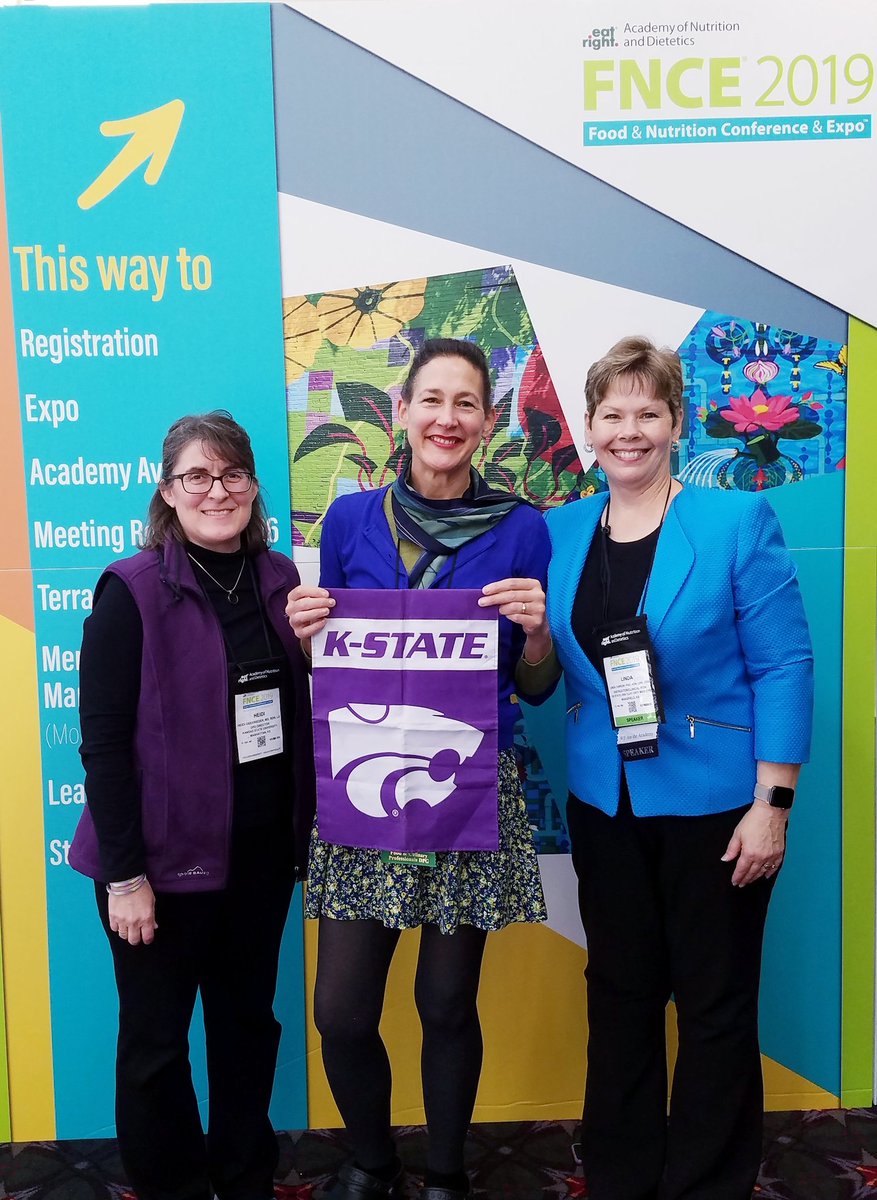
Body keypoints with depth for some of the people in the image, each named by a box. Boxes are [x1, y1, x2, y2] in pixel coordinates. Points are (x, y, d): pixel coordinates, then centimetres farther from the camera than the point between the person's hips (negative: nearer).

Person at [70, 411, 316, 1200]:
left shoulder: (281, 579, 2)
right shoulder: (131, 591, -11)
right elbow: (102, 741, -12)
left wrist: (301, 832, 2)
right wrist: (125, 872, -14)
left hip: (262, 850, 5)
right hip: (166, 856, -4)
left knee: (249, 1023, 19)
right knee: (157, 1040, 12)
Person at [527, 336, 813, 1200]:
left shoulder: (737, 521, -8)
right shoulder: (559, 533, 3)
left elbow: (785, 665, -9)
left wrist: (772, 803, -13)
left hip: (713, 805, -3)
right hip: (604, 804, 4)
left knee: (715, 1005, 10)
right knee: (619, 995, 16)